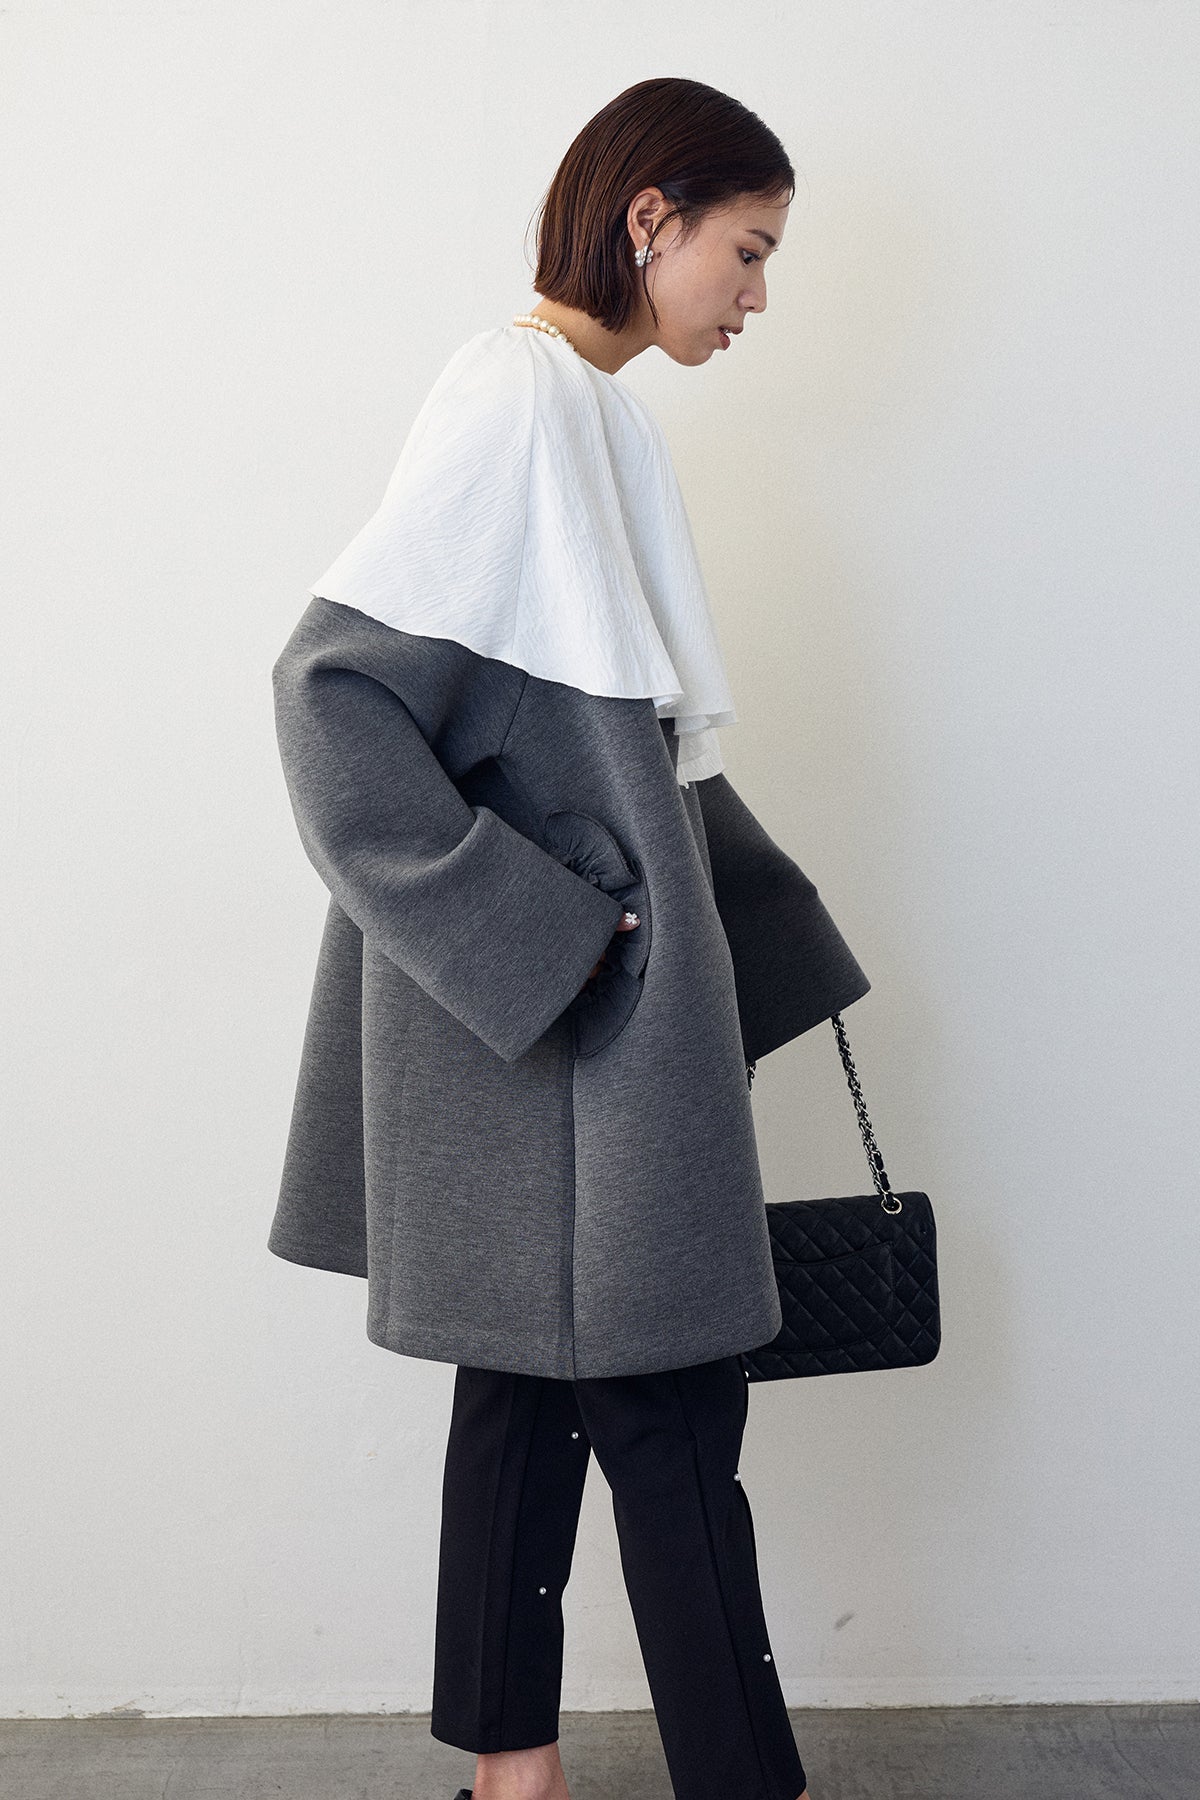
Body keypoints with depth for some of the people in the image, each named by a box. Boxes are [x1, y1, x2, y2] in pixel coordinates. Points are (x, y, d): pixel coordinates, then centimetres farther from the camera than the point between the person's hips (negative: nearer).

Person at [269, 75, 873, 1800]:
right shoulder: (517, 394, -14)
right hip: (550, 1017, -9)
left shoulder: (593, 411, 13)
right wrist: (537, 936, -19)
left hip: (603, 995, 9)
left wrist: (764, 926, 21)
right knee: (669, 1408, 1)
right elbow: (334, 685, -20)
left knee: (537, 1381, 14)